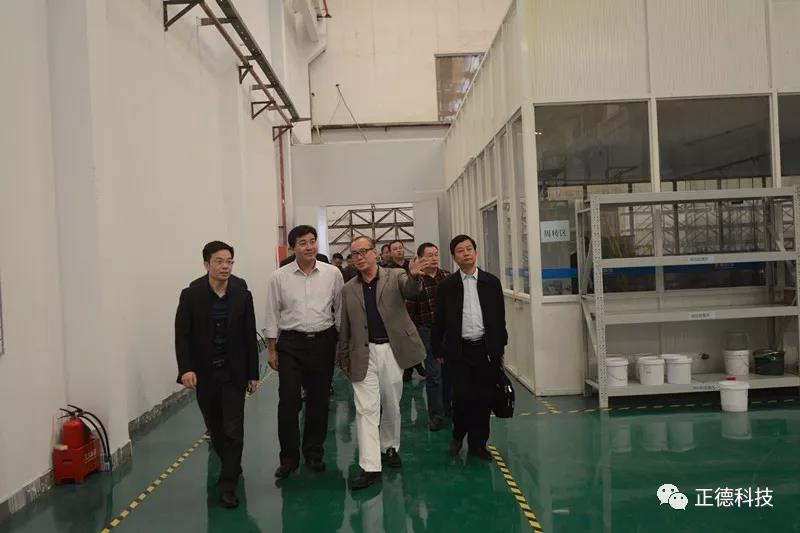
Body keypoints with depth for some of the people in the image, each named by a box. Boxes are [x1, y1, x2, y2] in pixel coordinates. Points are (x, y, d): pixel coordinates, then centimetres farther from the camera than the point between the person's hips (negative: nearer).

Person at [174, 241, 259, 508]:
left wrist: (253, 373, 2)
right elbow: (182, 335, -7)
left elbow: (250, 337, 1)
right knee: (215, 429, 15)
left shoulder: (243, 296, -2)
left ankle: (227, 485, 4)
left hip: (234, 374, 0)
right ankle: (231, 467, 38)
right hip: (204, 374, 0)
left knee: (233, 430, -4)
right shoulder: (190, 295, -6)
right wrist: (186, 369, -19)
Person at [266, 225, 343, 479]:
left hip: (323, 341, 1)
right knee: (288, 402, -3)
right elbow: (272, 315, 3)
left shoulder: (332, 273, -2)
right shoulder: (279, 277, -3)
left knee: (319, 400, 11)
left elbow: (340, 309, 7)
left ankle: (314, 452, 27)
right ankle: (289, 457, 13)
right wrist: (272, 350, 3)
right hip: (290, 344, -1)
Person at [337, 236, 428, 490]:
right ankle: (370, 467, -1)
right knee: (366, 409, -4)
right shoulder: (348, 289, 6)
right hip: (363, 354, 1)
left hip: (391, 350, -1)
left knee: (391, 405, 14)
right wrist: (343, 356, 11)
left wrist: (414, 277, -45)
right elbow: (345, 327, 12)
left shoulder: (395, 276, -1)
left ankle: (390, 447, 36)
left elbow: (410, 291, -23)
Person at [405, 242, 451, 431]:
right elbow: (409, 312, -5)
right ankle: (436, 415, 9)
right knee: (434, 374, -1)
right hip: (428, 331, -3)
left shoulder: (448, 277, 4)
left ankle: (447, 408, 29)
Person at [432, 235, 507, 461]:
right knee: (462, 396, -5)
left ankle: (478, 444, 21)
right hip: (458, 351, -1)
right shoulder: (446, 286, 2)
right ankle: (458, 434, 23)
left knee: (483, 398, 5)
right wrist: (438, 350, 4)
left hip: (486, 349, 2)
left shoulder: (491, 283, 5)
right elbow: (439, 321, 5)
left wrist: (499, 347, 7)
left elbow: (499, 317, 9)